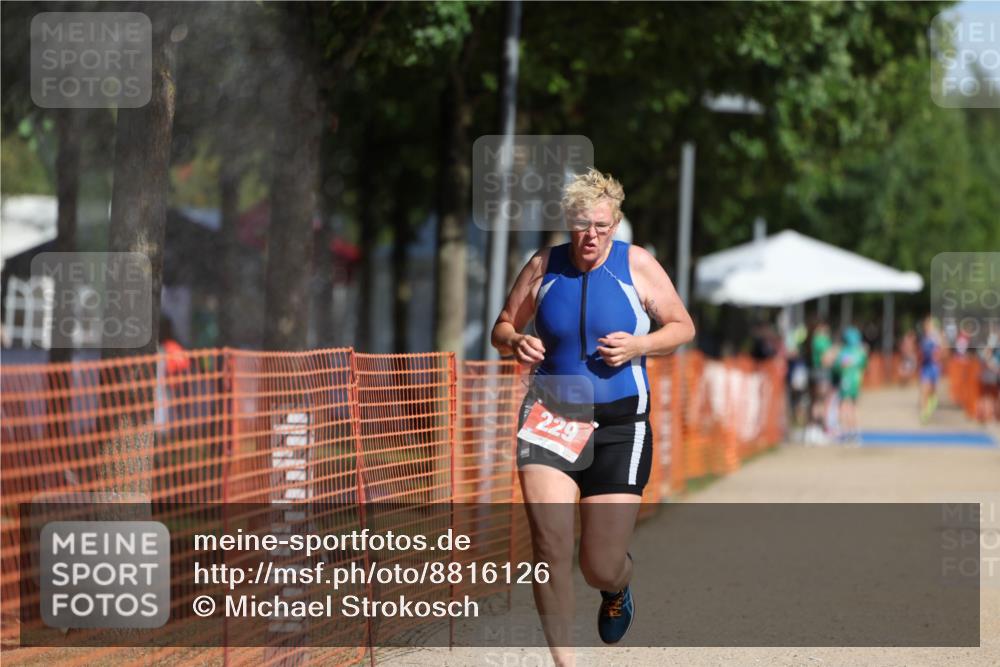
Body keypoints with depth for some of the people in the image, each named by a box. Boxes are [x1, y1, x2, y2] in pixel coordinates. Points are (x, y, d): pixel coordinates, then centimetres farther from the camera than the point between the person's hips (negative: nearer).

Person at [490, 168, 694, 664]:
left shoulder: (637, 265, -1)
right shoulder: (543, 266, 3)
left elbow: (683, 326, 7)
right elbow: (502, 327, 13)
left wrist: (639, 346, -12)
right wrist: (515, 343, -11)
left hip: (618, 424, -1)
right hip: (550, 419, 1)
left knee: (601, 567, 1)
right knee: (550, 547, -18)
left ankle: (618, 588, 40)